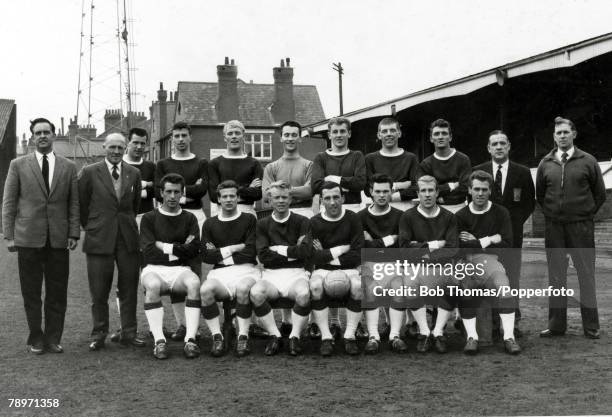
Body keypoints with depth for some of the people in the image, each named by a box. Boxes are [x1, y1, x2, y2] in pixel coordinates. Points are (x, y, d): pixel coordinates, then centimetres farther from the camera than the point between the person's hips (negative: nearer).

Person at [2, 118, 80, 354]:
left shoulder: (68, 167, 8)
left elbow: (74, 204, 7)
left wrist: (74, 234, -1)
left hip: (59, 239, 1)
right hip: (28, 238, -1)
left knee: (57, 293, 5)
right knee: (31, 293, 6)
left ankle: (53, 339, 15)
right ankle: (35, 339, 18)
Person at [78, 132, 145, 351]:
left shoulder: (134, 173, 8)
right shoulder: (90, 172, -1)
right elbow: (81, 205, 6)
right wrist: (90, 228, 9)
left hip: (128, 238, 3)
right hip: (99, 239, -2)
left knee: (129, 289, 7)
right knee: (99, 292, 4)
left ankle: (129, 333, 17)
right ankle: (99, 334, 16)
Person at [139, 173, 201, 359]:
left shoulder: (189, 219, 13)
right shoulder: (149, 218, 9)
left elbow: (194, 250, -1)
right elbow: (148, 250, -5)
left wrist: (165, 247, -4)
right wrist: (180, 248, -2)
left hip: (180, 269, 1)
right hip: (154, 269, -1)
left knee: (194, 283, -32)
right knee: (152, 285, -35)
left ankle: (190, 339, -32)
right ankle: (159, 341, -31)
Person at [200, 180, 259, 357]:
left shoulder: (249, 220, 9)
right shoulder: (210, 224, 16)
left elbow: (250, 252, -3)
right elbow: (206, 256, 4)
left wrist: (220, 254, 1)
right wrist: (233, 249, -3)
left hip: (246, 270, -2)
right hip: (220, 272, 2)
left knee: (243, 288, -36)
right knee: (205, 289, -30)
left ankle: (243, 337, -23)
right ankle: (217, 337, -19)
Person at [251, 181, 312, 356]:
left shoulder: (302, 222, 7)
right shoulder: (263, 224, 10)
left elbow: (305, 251, -9)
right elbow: (263, 256, -3)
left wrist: (278, 250, -4)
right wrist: (292, 252, -5)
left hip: (296, 273, -1)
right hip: (271, 274, 1)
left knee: (303, 293, -34)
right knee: (255, 292, -31)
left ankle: (295, 336, -15)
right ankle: (274, 335, -13)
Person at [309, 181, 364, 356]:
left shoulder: (352, 219, 0)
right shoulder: (315, 222, 0)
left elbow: (358, 255, -8)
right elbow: (312, 256, -10)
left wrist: (326, 255, -8)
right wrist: (342, 249, -10)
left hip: (348, 268, 0)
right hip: (323, 269, 0)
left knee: (358, 285, -31)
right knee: (315, 286, -32)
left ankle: (350, 335, -18)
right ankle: (326, 337, -21)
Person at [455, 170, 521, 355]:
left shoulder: (500, 212, 12)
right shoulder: (461, 216, 11)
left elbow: (506, 243, 3)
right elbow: (460, 246, -2)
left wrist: (477, 242, 2)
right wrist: (490, 240, -3)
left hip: (492, 259, 0)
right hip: (468, 262, 0)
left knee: (504, 288, -30)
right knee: (465, 291, -30)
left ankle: (509, 337, -24)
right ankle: (471, 337, -23)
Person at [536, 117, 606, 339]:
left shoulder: (588, 161, 0)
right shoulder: (545, 163, 6)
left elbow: (600, 194, 6)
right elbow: (539, 195, 16)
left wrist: (586, 214, 4)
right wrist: (551, 213, 9)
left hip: (581, 227, -2)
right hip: (553, 227, 2)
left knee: (586, 275, 1)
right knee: (556, 275, 7)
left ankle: (591, 326, 10)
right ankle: (556, 325, 15)